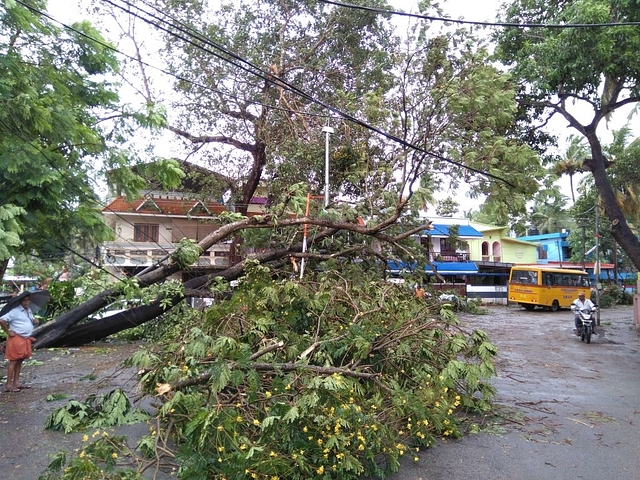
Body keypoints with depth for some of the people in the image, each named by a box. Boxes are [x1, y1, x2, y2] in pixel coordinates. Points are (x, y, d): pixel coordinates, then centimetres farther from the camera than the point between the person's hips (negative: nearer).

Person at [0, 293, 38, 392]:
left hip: (26, 339, 8)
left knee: (20, 361, 12)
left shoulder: (29, 311, 12)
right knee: (13, 361, -5)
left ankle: (16, 382, 19)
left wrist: (35, 321, 5)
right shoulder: (15, 311, -14)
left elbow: (32, 321, 29)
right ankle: (8, 385, -1)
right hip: (16, 339, -8)